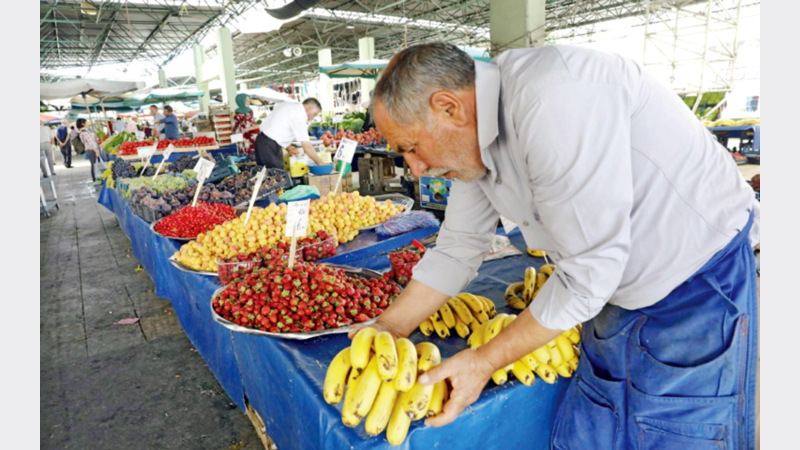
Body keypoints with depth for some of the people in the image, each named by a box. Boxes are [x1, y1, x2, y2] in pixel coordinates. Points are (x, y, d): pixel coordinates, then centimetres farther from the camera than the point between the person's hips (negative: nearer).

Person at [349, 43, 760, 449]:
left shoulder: (552, 99, -31)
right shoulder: (473, 139, -4)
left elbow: (590, 271, -29)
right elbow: (458, 249, 4)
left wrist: (484, 361, -20)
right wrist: (388, 328, 0)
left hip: (701, 285, -7)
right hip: (623, 294, 7)